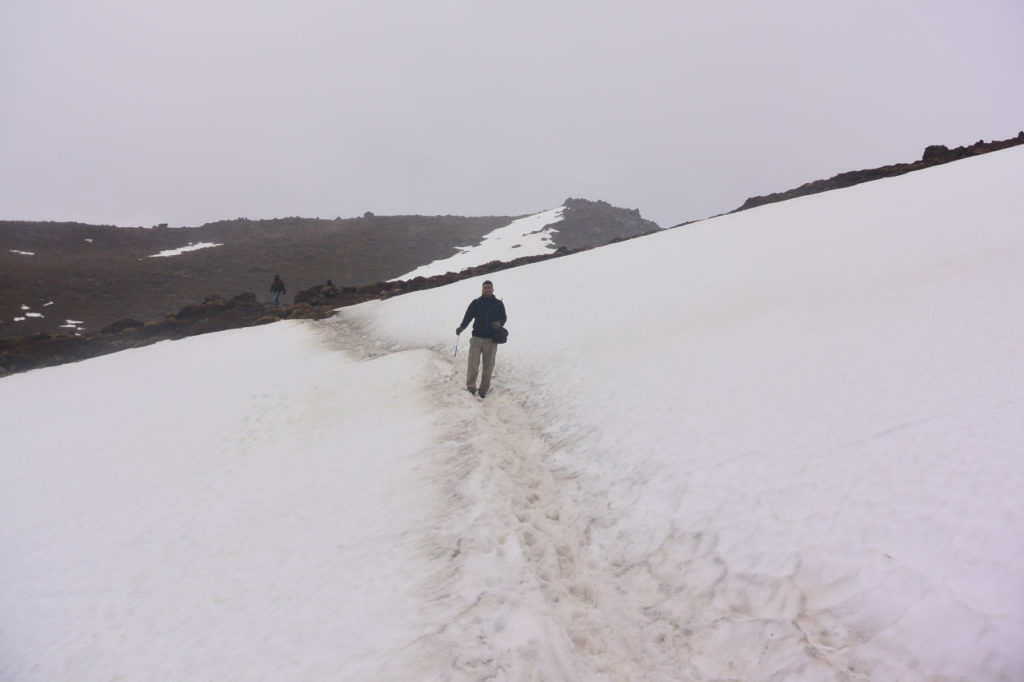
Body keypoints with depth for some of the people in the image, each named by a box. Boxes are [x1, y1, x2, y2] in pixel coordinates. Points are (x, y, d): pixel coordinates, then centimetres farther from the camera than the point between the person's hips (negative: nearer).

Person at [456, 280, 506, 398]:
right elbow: (467, 317, 0)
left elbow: (504, 318, 14)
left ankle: (483, 390, 17)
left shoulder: (498, 304, 7)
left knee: (488, 366, 6)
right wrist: (461, 327, -18)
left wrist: (499, 323, -9)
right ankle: (471, 387, 2)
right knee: (472, 364, -12)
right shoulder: (475, 303, 4)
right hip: (477, 338, -1)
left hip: (491, 340, 1)